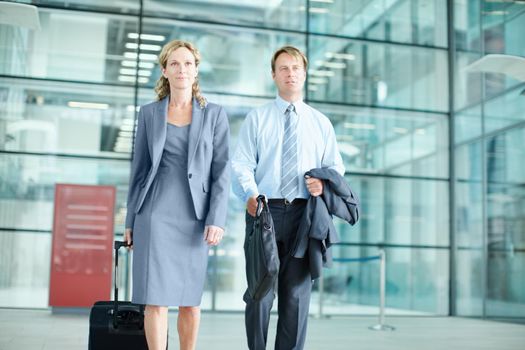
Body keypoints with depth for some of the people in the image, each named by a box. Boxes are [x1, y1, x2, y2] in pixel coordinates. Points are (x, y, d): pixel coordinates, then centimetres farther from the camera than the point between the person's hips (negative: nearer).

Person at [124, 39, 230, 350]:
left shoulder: (214, 114, 4)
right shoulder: (149, 113, 7)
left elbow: (222, 170, 0)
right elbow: (139, 168, 10)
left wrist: (217, 219, -10)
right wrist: (131, 220, 8)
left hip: (195, 217, 0)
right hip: (156, 214, 0)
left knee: (190, 299, 8)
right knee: (156, 297, -5)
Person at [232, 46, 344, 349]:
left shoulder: (321, 122, 16)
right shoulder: (257, 118, 10)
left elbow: (335, 167, 14)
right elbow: (242, 164, 1)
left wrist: (324, 184, -10)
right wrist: (250, 194, -20)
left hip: (304, 214, 2)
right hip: (264, 211, -1)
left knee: (297, 293, 3)